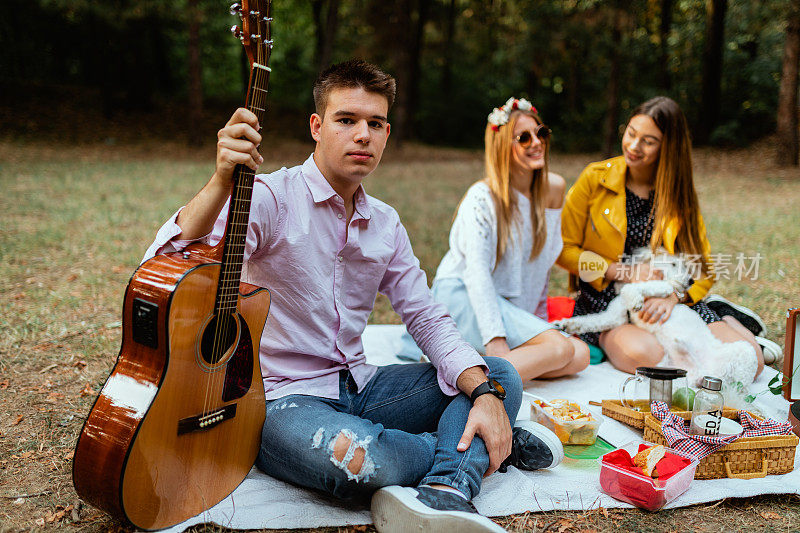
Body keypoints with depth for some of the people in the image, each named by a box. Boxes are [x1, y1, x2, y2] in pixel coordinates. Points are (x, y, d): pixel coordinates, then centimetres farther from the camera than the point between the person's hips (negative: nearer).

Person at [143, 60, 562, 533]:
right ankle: (476, 453, -7)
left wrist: (485, 392, -10)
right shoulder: (269, 199, -12)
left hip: (360, 387, 7)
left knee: (502, 375, -2)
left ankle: (445, 489, -29)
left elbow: (426, 316, 7)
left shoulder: (386, 224, 9)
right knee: (356, 457, -38)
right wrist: (222, 182, -44)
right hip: (281, 398, -7)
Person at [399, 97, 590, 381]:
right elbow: (477, 272, -22)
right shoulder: (482, 198, -13)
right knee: (558, 347, -25)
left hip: (514, 306, 8)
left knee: (580, 356, -15)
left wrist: (539, 320, 12)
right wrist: (495, 340, -31)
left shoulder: (554, 189, 6)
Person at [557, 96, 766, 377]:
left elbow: (703, 268, 4)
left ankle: (727, 324, 18)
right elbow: (564, 249, -2)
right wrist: (622, 271, -13)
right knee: (645, 355, -36)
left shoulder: (679, 192, 5)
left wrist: (673, 296, -18)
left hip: (674, 303, 3)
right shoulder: (595, 179, -2)